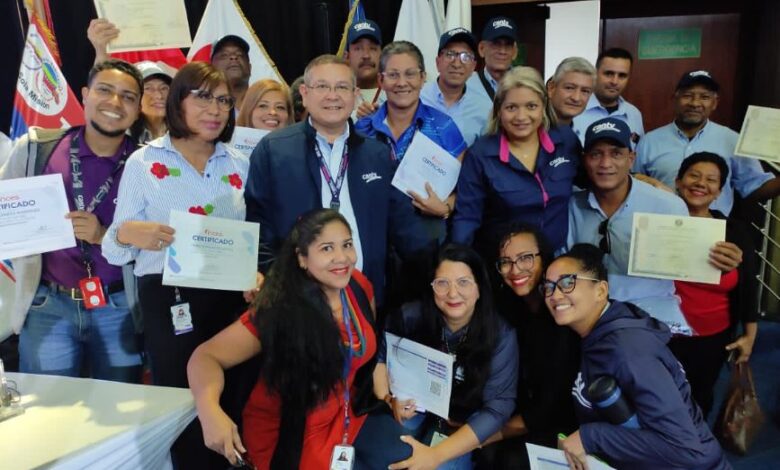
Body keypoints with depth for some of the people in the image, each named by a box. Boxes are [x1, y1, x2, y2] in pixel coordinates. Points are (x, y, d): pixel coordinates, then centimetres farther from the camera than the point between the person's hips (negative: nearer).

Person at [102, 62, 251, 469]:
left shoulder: (239, 164, 8)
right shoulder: (143, 163, -2)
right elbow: (116, 249, -2)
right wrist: (127, 232, -24)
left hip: (231, 297, 3)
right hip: (169, 301, -2)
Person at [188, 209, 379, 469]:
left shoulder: (359, 286, -11)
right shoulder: (278, 310, -26)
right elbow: (206, 355, -27)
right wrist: (210, 411, -44)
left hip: (346, 422, 5)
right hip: (286, 436, -5)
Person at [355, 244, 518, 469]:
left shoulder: (501, 337, -15)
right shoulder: (411, 316, -12)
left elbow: (497, 408, -16)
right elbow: (377, 356, 2)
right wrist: (390, 398, -16)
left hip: (458, 426, -1)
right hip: (410, 408, 1)